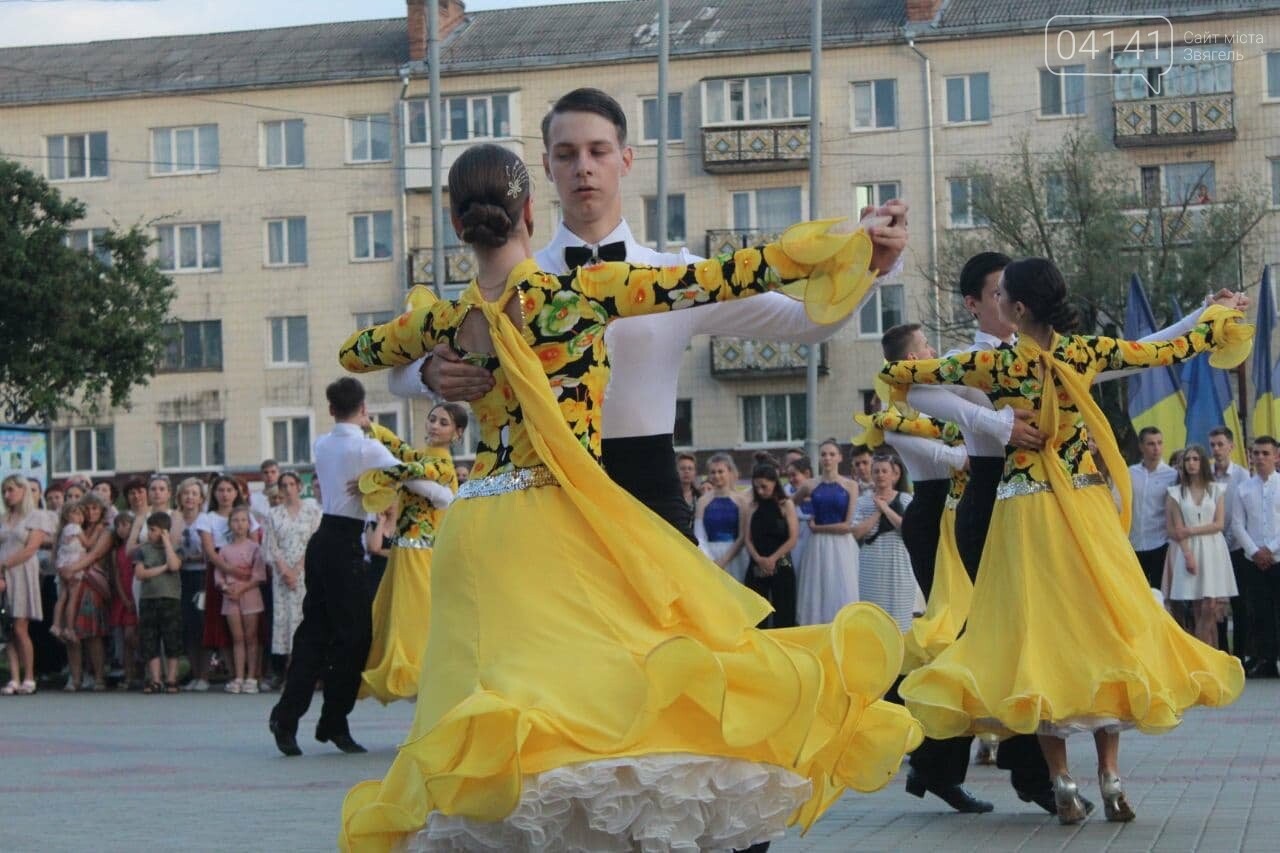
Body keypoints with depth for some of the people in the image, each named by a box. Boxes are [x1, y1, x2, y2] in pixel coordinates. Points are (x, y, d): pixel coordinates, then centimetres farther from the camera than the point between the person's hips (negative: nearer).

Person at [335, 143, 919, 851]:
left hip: (474, 530, 5)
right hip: (557, 520, -5)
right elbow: (711, 280, -3)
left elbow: (352, 353, 26)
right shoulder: (578, 289, -7)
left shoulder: (446, 320, 7)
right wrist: (824, 249, 7)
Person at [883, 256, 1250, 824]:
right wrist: (1213, 325, 29)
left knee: (1038, 631, 2)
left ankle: (1063, 783, -1)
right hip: (1087, 506, 3)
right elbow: (1166, 351, 11)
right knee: (1101, 625, 9)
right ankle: (1110, 776, 5)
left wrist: (894, 371, 24)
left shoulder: (995, 365, -11)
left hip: (1028, 513, -3)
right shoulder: (1086, 353, -4)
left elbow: (899, 373, 0)